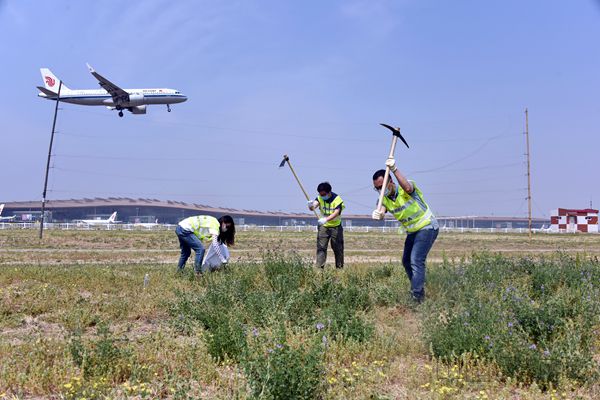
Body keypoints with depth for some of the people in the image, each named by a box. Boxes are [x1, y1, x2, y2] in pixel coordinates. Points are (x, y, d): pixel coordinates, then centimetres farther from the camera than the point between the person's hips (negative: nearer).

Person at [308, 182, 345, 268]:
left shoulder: (337, 199, -17)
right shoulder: (320, 198, -8)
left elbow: (336, 213, -29)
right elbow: (313, 207, -24)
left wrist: (326, 219, -45)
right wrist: (311, 205, -49)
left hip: (336, 226, -2)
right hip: (323, 226, 2)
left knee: (338, 248, 6)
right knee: (321, 247, -5)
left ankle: (340, 267, 20)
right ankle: (319, 267, -3)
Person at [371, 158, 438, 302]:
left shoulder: (405, 189, -20)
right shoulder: (384, 199, -4)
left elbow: (407, 188, -46)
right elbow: (381, 211, -25)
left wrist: (394, 169, -51)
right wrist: (377, 214, -49)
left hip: (427, 227, -8)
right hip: (412, 231, 8)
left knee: (416, 261, -18)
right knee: (406, 261, 15)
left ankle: (417, 297, -16)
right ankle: (419, 289, 33)